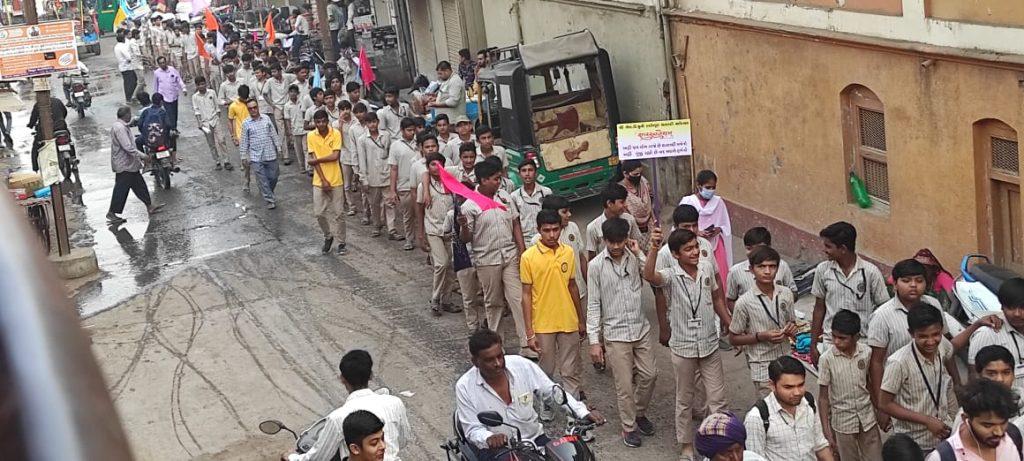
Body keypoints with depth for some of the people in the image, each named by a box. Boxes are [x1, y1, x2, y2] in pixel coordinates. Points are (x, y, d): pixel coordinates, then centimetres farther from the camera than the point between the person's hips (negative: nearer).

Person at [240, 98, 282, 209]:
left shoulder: (266, 119, 2)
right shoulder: (246, 124, -3)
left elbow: (273, 134, 8)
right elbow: (244, 141, 2)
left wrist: (278, 147, 8)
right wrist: (244, 156, 2)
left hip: (270, 154, 2)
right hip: (256, 157, -2)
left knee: (273, 177, 9)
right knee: (262, 179, -1)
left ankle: (268, 192, 35)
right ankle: (270, 200, 8)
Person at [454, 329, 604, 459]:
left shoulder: (522, 365, -6)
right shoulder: (464, 387, -10)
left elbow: (553, 391, 3)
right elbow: (473, 429, -8)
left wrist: (584, 413, -8)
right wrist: (489, 438, -31)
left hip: (534, 439, 3)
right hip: (495, 448, -2)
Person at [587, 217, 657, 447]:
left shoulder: (634, 257, -3)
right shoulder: (596, 266, -11)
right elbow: (593, 305, -7)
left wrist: (640, 254, -15)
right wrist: (594, 340, -9)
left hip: (641, 329, 3)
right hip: (616, 334, -3)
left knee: (649, 374, 12)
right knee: (625, 385, 4)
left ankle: (640, 413, 36)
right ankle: (629, 426, 23)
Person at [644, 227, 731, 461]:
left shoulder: (706, 269, -5)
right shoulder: (670, 276, -18)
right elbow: (649, 275, -42)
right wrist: (654, 247, -58)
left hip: (710, 345, 3)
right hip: (683, 348, -3)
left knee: (718, 398, 9)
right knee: (684, 400, 13)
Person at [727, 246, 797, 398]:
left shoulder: (786, 294, -1)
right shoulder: (745, 302, -15)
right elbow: (733, 338, -7)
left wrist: (792, 329, -8)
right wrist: (761, 336, -19)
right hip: (763, 368, -5)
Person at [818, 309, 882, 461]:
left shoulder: (867, 353, -8)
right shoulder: (827, 359, -15)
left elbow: (869, 385, 7)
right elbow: (823, 397, -9)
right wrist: (827, 432, -9)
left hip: (867, 418, 2)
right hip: (842, 422, -2)